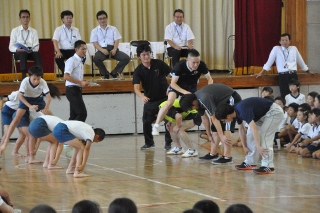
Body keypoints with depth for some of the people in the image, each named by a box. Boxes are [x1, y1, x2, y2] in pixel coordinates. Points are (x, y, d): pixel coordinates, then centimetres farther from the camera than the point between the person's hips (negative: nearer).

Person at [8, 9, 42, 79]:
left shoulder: (34, 31, 13)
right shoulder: (15, 31, 8)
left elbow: (36, 46, 6)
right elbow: (11, 47, 3)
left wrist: (32, 50, -18)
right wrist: (17, 49, -20)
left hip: (31, 52, 2)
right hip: (19, 53, -2)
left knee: (37, 54, -33)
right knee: (23, 54, -38)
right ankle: (24, 75, -46)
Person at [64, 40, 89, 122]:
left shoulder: (80, 61, 17)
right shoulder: (72, 61, -13)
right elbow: (66, 76, -23)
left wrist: (83, 82, 9)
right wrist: (80, 82, -23)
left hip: (77, 90, 10)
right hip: (72, 90, -10)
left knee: (74, 115, 11)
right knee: (82, 113, -14)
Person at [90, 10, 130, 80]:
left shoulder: (113, 29, 19)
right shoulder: (95, 31, 14)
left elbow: (117, 40, 8)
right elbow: (95, 43, 2)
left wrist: (114, 49, -13)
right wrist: (102, 50, -18)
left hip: (112, 48, 2)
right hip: (102, 50, -2)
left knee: (126, 58, -23)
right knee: (96, 59, -37)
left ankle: (114, 73, -3)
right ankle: (106, 74, -11)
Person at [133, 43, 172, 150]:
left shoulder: (159, 64, -9)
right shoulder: (138, 71, -11)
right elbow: (136, 87, -22)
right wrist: (142, 96, -42)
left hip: (164, 97, -1)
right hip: (149, 99, 1)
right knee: (146, 121, -2)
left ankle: (168, 143, 12)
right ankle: (149, 143, 19)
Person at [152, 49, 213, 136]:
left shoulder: (201, 65, -23)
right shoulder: (180, 65, -31)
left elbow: (210, 79, -9)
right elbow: (173, 83, -26)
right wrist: (184, 92, -39)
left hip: (192, 88, 3)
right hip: (177, 86, -3)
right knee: (169, 103, -29)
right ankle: (156, 126, -22)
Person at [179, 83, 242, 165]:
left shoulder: (204, 99, -31)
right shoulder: (197, 100, -3)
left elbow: (214, 119, -30)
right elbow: (204, 118, 8)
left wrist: (222, 136, -29)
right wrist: (209, 135, 13)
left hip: (231, 99, -10)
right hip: (223, 102, 10)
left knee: (225, 127, -19)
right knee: (215, 128, 9)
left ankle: (227, 157, -23)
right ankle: (213, 154, 18)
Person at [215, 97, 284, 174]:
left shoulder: (243, 110, -31)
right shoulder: (236, 111, -2)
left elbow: (254, 128, -38)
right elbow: (241, 129, 12)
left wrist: (258, 147, -40)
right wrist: (244, 146, 16)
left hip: (274, 112, -10)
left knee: (264, 136, -20)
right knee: (250, 135, 8)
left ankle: (268, 167, -20)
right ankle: (250, 163, 15)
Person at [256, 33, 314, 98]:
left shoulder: (294, 49, 12)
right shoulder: (276, 49, 4)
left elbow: (300, 61, 23)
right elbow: (270, 61, 5)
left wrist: (308, 71, 31)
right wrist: (261, 72, 3)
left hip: (293, 75, 2)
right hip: (282, 76, -2)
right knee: (285, 96, -8)